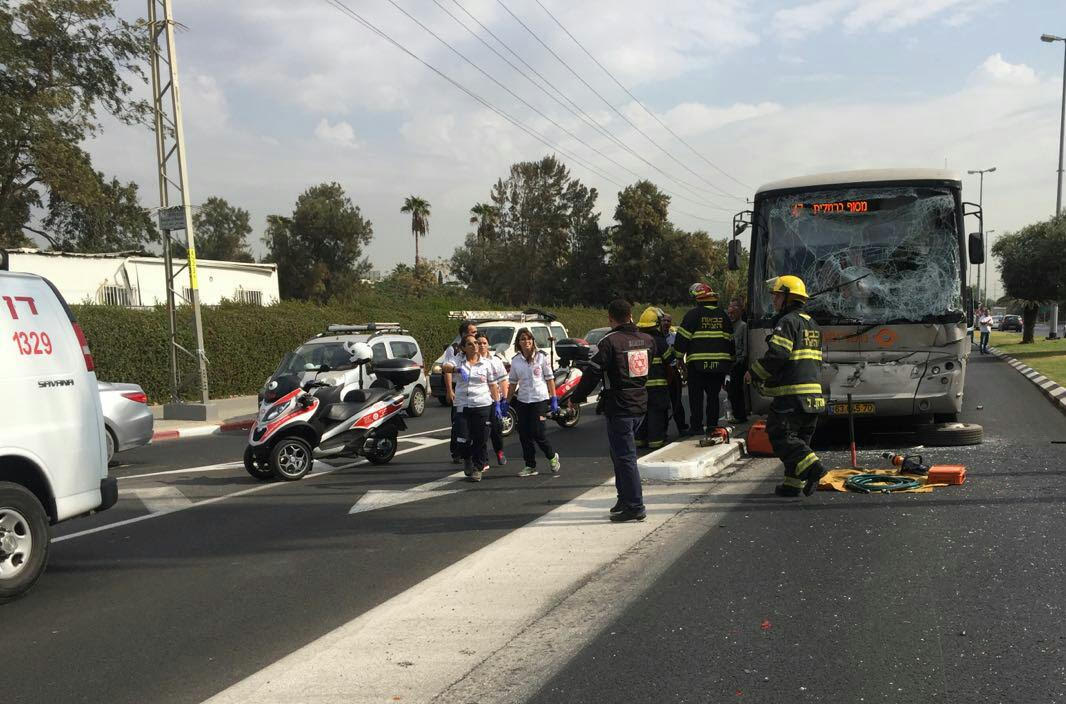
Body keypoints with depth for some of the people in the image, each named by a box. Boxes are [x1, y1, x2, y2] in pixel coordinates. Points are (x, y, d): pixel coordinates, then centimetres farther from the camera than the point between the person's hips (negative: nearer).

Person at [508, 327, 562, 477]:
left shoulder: (541, 357, -2)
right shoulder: (515, 361, 7)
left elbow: (550, 378, -1)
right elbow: (513, 382, 14)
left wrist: (554, 399, -6)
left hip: (540, 399, -4)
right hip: (522, 401, 4)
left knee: (537, 433, -10)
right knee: (524, 435, 3)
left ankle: (552, 457, 15)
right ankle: (530, 466, 14)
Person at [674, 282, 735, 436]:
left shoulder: (693, 315, -6)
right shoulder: (722, 315, 10)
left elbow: (682, 338, -8)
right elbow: (730, 340, 15)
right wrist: (729, 363, 21)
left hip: (698, 363, -4)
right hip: (719, 363, 4)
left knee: (696, 396, 3)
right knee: (713, 395, 12)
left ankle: (697, 426, 2)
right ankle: (712, 426, 12)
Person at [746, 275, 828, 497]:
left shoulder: (788, 322, -10)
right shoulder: (811, 324, 21)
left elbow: (776, 355, -20)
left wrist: (754, 373, -5)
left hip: (792, 393, -9)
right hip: (812, 392, 9)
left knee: (781, 435, -6)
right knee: (800, 437, 12)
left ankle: (811, 467, -20)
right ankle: (793, 483, 14)